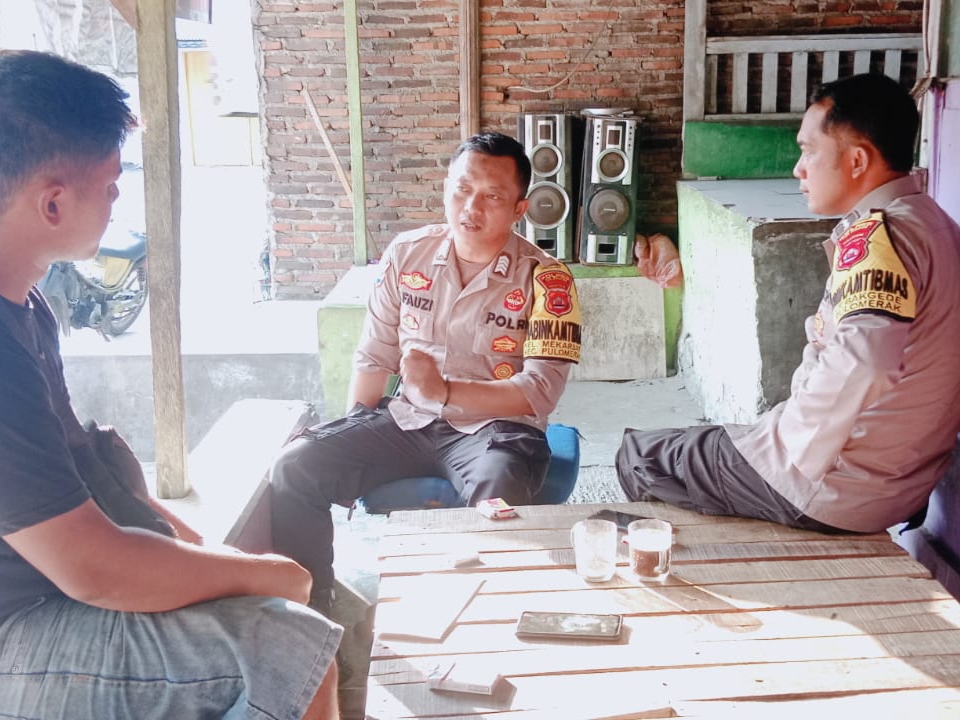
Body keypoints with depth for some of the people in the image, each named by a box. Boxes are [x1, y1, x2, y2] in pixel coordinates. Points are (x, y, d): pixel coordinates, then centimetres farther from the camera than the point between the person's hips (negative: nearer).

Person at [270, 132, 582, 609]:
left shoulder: (546, 280, -8)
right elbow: (374, 356, 11)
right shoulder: (406, 254, 5)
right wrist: (352, 440, 1)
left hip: (495, 427, -4)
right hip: (406, 421, 4)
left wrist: (444, 391, -25)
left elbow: (540, 392, -14)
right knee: (294, 468, -15)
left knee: (498, 495, -38)